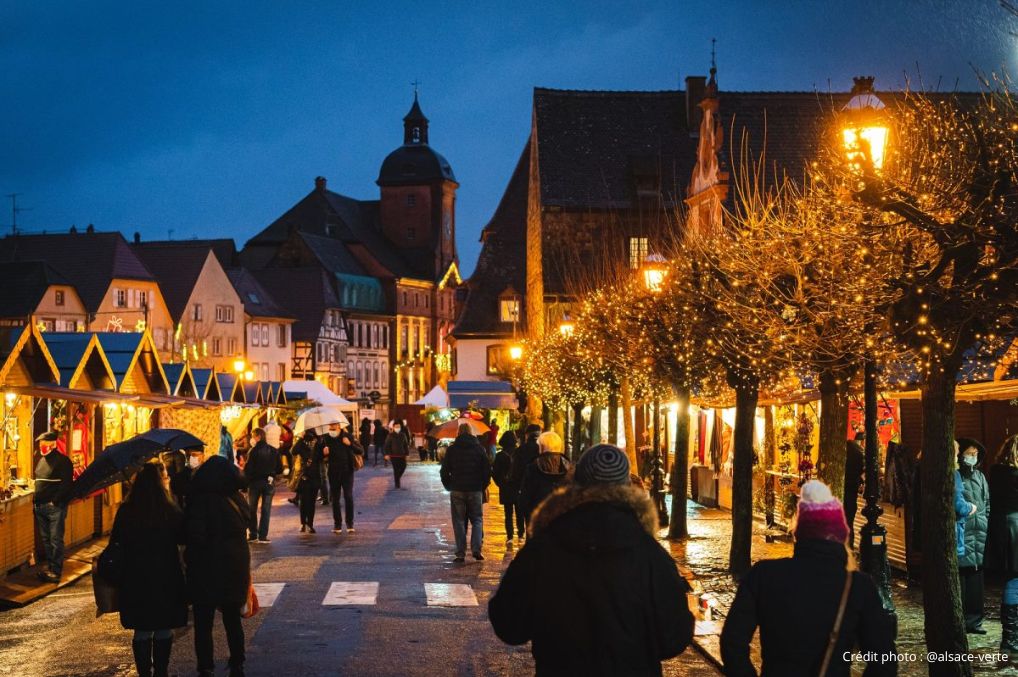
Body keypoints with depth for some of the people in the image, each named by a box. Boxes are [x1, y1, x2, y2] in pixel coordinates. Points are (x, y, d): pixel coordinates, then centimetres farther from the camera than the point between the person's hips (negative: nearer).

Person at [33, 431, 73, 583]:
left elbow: (66, 484, -13)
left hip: (55, 506, -8)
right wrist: (35, 500, 13)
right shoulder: (41, 461, 18)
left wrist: (55, 501, -17)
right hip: (40, 507, 8)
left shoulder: (62, 461, -7)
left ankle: (55, 572, -7)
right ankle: (50, 567, 19)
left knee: (56, 540, -7)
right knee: (46, 539, 11)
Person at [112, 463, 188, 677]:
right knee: (164, 630, 11)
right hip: (165, 578, -2)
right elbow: (183, 538, -3)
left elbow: (115, 543, 1)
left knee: (142, 630, 10)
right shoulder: (170, 510, -13)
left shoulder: (125, 511, -5)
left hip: (135, 579, 2)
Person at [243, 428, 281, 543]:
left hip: (255, 482, -2)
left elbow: (248, 468, -16)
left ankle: (253, 534, 14)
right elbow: (280, 470, 2)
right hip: (269, 483, 2)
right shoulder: (274, 451, 0)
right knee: (266, 510, 5)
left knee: (252, 509, 13)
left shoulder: (253, 451, -11)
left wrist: (246, 481, -4)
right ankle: (262, 536, -2)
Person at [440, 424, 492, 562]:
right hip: (475, 490, 0)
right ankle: (476, 548, -8)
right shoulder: (479, 449, 1)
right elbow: (487, 470, 1)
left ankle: (461, 553, 1)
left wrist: (449, 486, 14)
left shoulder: (451, 449, 1)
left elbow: (444, 471, 2)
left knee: (459, 521, 5)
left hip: (457, 490, 0)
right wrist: (483, 486, 13)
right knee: (477, 519, 9)